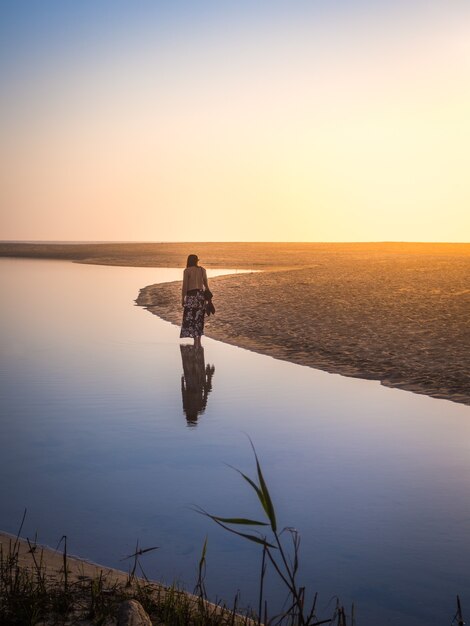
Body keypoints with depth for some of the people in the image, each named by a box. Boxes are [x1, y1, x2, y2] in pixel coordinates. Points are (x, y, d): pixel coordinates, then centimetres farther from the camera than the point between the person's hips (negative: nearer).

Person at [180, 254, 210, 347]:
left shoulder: (187, 271, -6)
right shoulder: (202, 270, 7)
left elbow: (185, 286, -9)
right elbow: (206, 284, 8)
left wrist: (182, 298, -3)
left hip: (192, 296, -5)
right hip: (201, 295, 5)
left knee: (190, 319, -3)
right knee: (199, 319, 13)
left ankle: (196, 342, -11)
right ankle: (198, 341, 16)